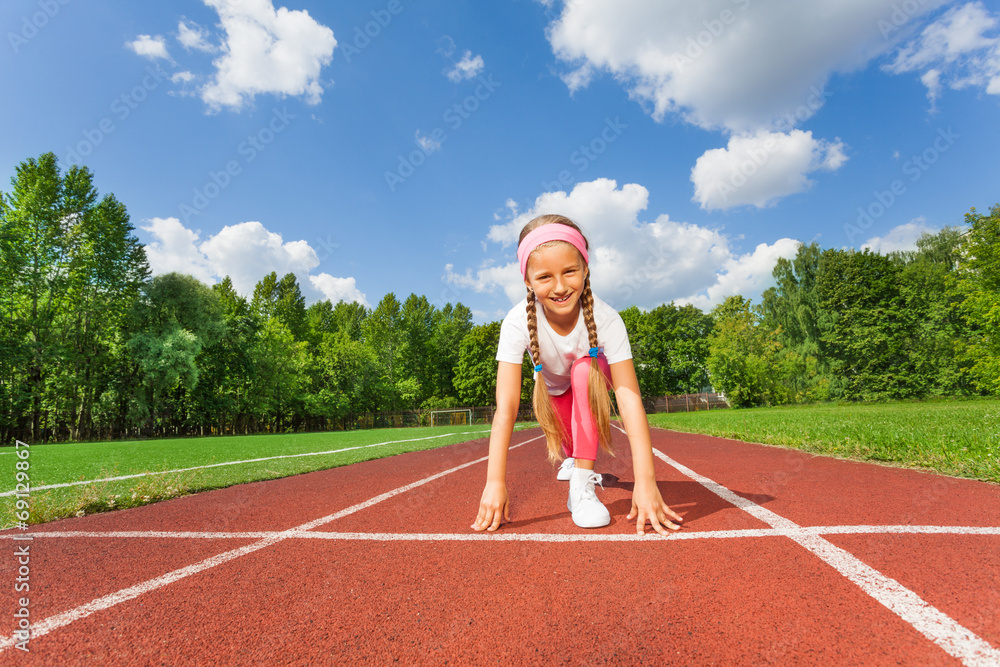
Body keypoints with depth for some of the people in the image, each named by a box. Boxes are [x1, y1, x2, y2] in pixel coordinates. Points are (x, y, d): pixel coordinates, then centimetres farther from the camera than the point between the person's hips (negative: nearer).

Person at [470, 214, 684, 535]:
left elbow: (629, 398, -42)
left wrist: (645, 480, -50)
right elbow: (506, 407, -40)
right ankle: (572, 458, 42)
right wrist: (495, 483, -46)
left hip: (592, 381, -2)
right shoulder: (518, 322, -36)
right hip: (553, 387, 2)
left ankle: (583, 485, -25)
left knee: (584, 370, -32)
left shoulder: (605, 319, -38)